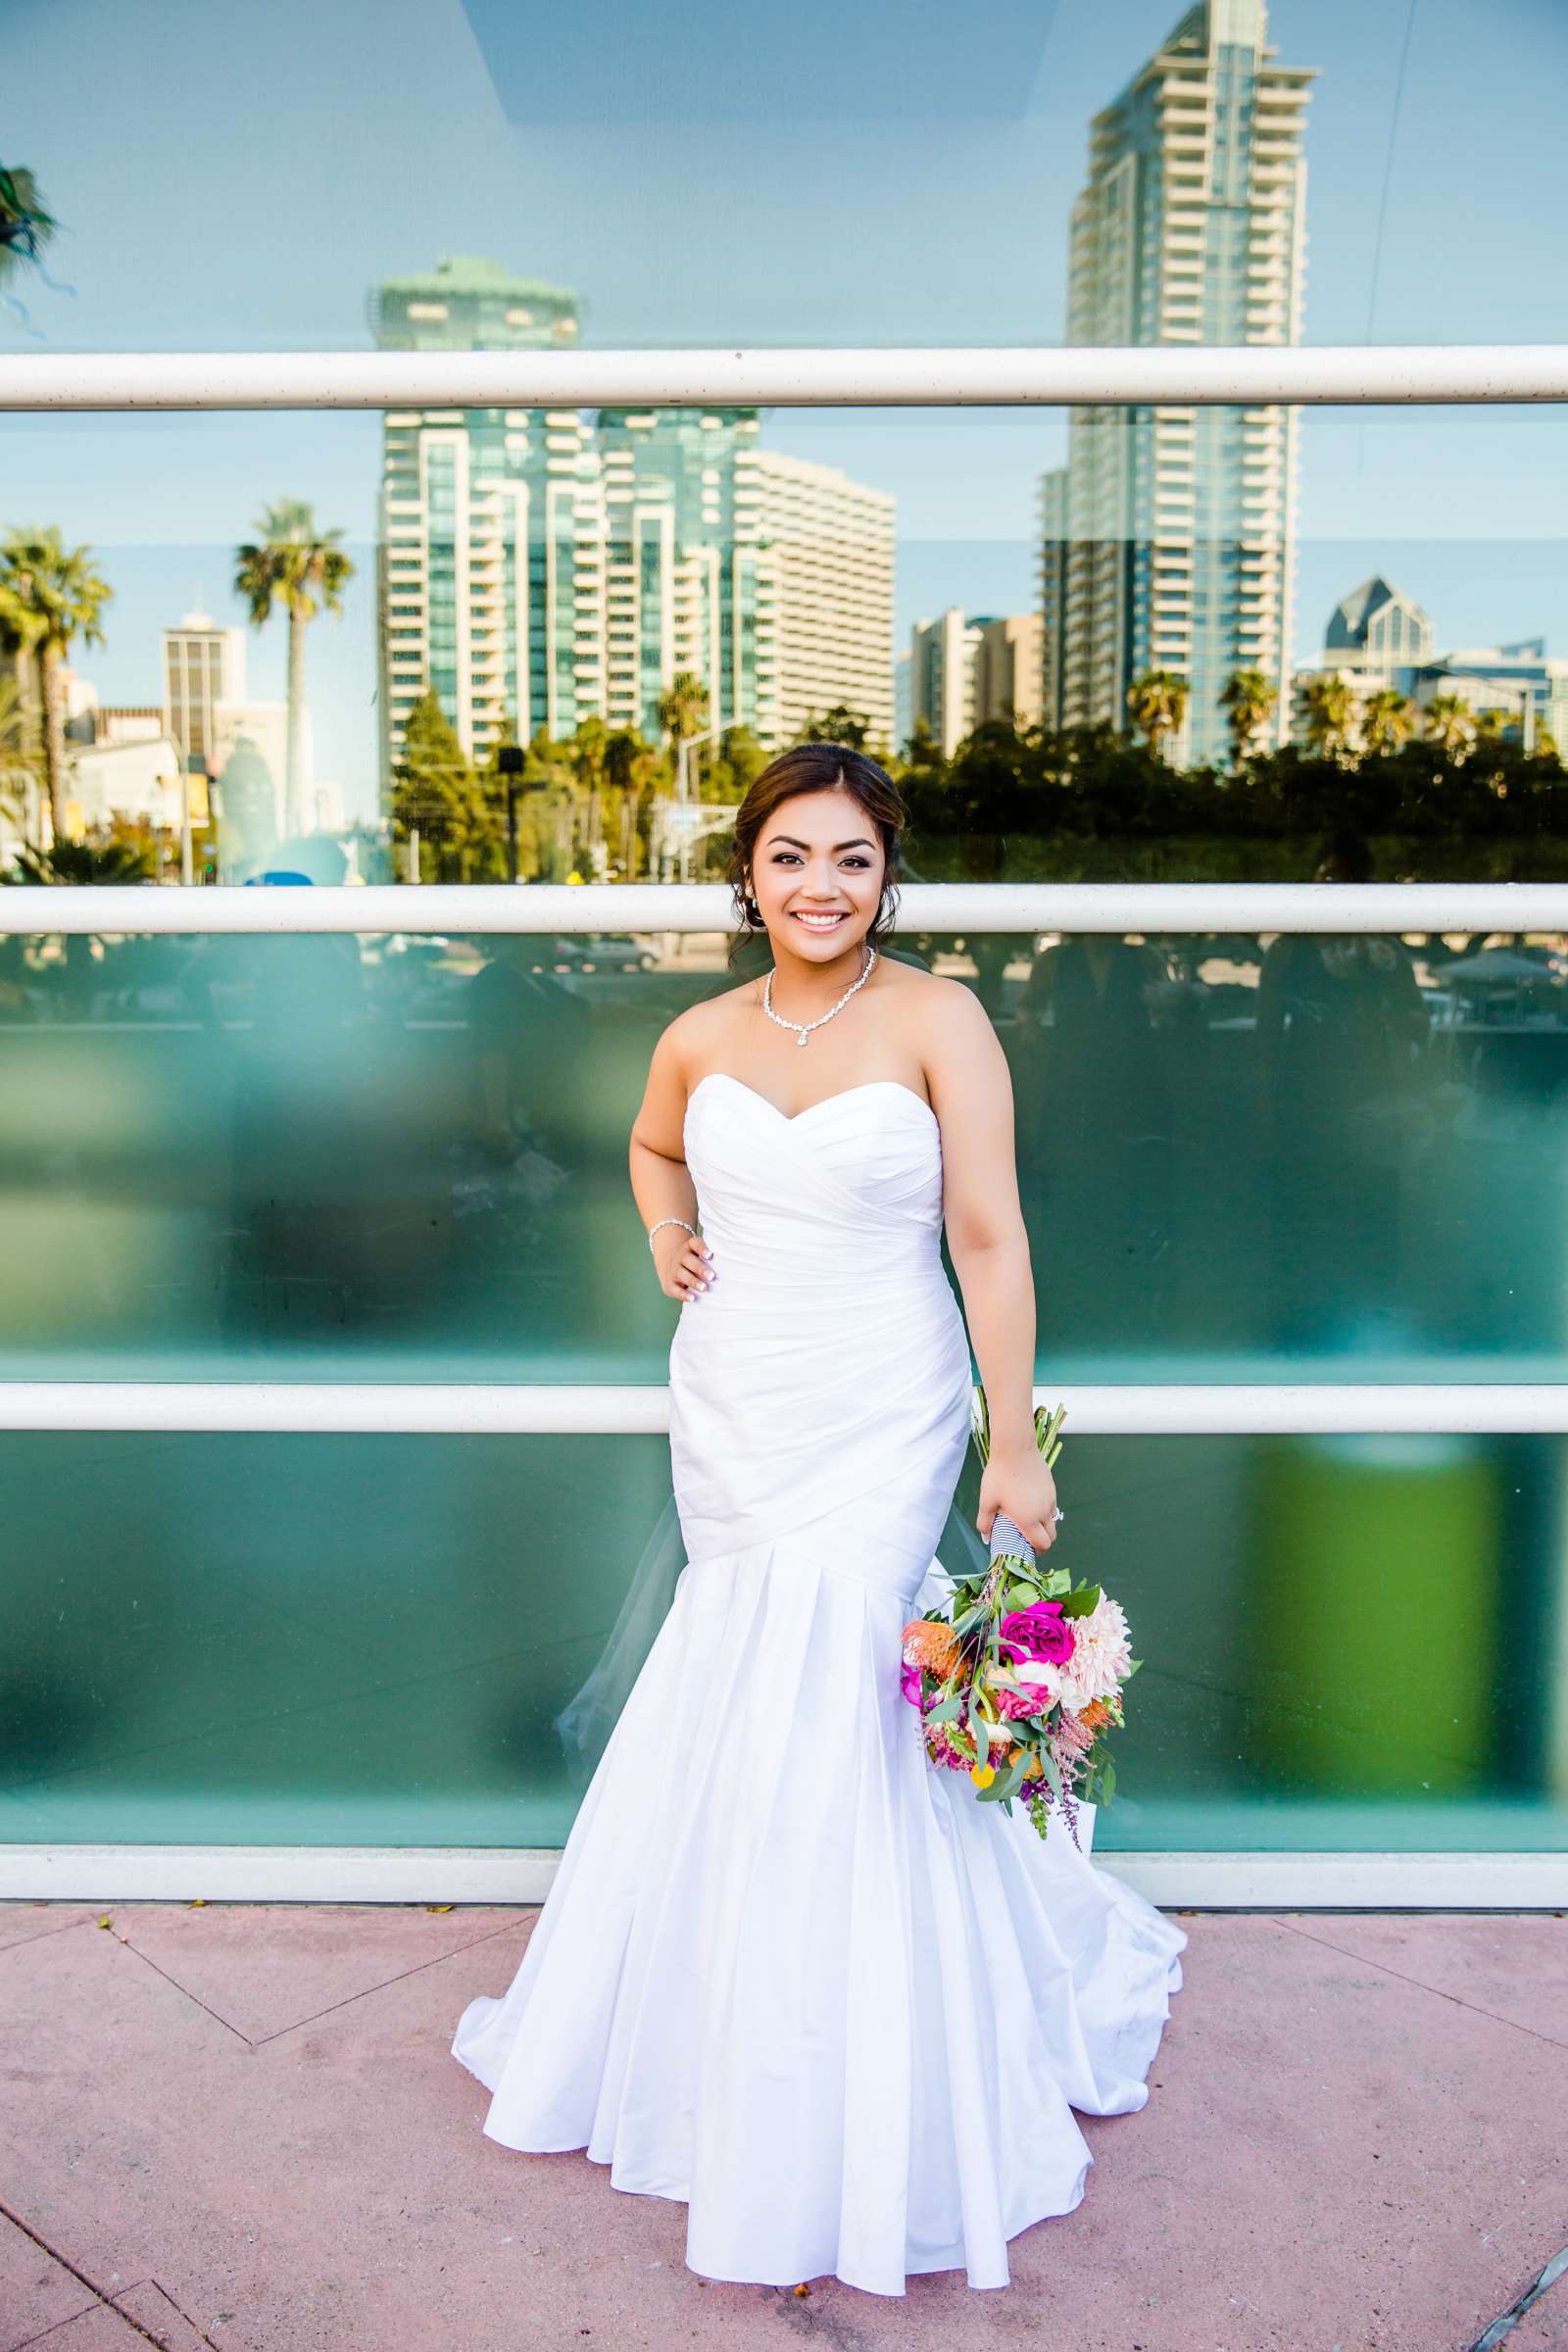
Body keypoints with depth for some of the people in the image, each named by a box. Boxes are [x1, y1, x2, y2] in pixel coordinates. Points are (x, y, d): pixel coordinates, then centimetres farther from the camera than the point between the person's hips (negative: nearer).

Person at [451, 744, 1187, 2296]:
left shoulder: (936, 1020, -9)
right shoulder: (700, 1038, 4)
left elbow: (988, 1237, -11)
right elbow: (653, 1146, 26)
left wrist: (1016, 1444, -14)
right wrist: (666, 1231, 5)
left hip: (876, 1424, -4)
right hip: (727, 1412, 5)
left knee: (814, 1717, -6)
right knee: (746, 1706, 15)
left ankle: (829, 2132, 17)